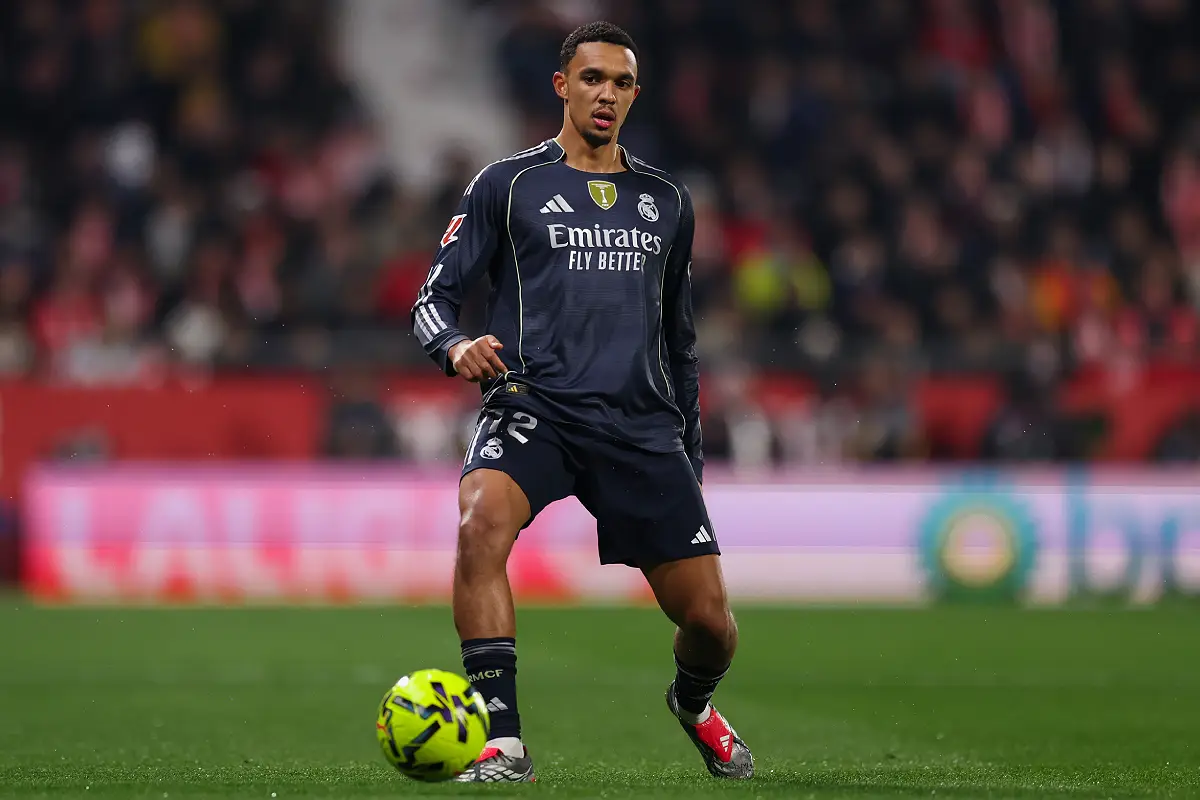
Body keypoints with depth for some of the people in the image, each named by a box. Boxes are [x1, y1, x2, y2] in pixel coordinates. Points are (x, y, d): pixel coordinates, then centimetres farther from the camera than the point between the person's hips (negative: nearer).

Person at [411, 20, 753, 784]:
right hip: (534, 405, -3)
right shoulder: (506, 185, 7)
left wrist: (691, 453, 21)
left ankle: (694, 703, 35)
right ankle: (502, 742, -32)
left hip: (643, 425, 3)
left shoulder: (666, 200, 18)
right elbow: (434, 298, 3)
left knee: (709, 620, -3)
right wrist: (456, 344, -20)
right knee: (482, 521, -36)